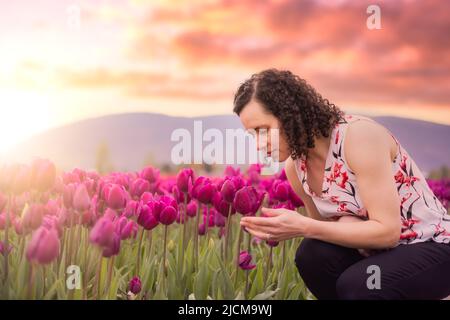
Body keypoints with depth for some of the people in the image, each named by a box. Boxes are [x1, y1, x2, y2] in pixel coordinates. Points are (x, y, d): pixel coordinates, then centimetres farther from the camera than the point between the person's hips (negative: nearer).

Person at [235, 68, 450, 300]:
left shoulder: (359, 134, -24)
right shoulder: (294, 167, -4)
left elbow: (387, 231, -26)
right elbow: (326, 229, 6)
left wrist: (303, 227, -31)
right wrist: (344, 223, -18)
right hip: (380, 249, 6)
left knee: (356, 284, -31)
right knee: (313, 255, -22)